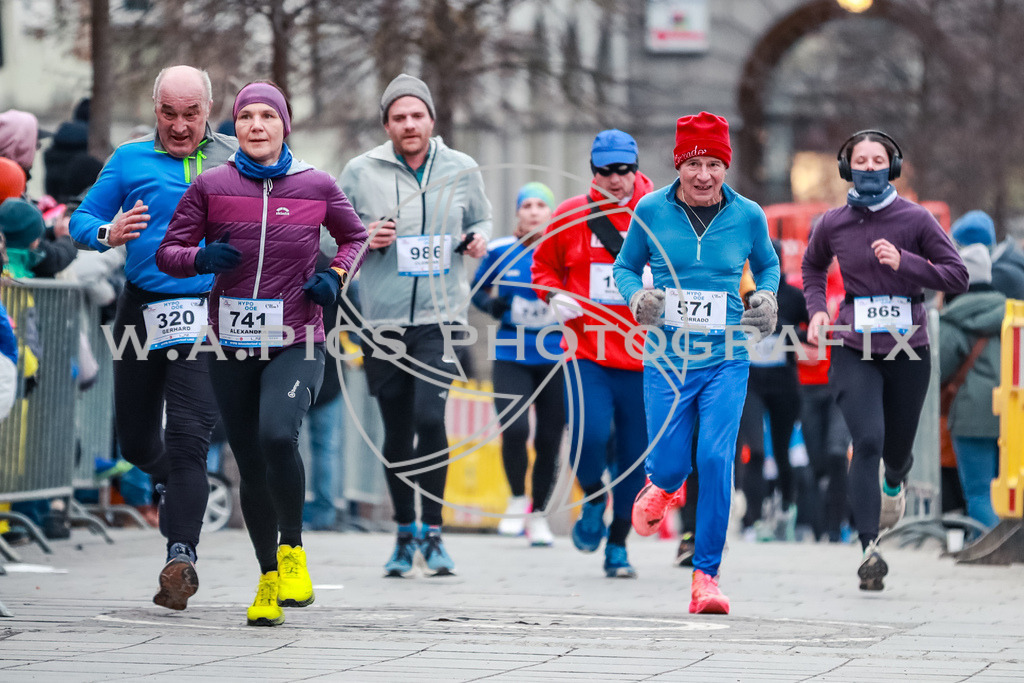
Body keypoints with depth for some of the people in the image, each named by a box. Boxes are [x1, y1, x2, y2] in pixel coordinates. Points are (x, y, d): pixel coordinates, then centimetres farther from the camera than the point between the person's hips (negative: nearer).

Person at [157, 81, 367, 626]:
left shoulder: (316, 186, 1)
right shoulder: (212, 186, 1)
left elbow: (356, 236, 19)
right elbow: (168, 252, 5)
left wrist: (335, 276, 0)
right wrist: (200, 258, -16)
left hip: (296, 341, -2)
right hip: (232, 345, 2)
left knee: (278, 435, -27)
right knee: (251, 466, 7)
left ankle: (292, 549, -5)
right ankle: (268, 579, 25)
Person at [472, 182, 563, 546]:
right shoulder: (500, 251, 1)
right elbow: (478, 290, 16)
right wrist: (492, 305, -5)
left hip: (556, 358, 0)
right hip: (511, 356, 0)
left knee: (549, 439, 4)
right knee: (514, 430, -17)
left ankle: (537, 513, 24)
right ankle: (517, 498, 9)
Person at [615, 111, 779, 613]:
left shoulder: (747, 215, 0)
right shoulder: (651, 210, -2)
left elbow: (767, 265, 19)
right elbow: (625, 266, 11)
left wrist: (766, 298, -1)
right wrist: (637, 296, -9)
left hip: (726, 360, 0)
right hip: (666, 359, 0)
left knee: (716, 459, -14)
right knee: (670, 464, 0)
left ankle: (706, 575, -4)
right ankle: (663, 485, 43)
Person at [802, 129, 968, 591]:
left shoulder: (915, 219, -5)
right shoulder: (832, 224, 2)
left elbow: (958, 276, -5)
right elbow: (812, 267, 23)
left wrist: (904, 262, -18)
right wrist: (816, 309, 5)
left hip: (907, 349, 0)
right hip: (853, 350, 0)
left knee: (896, 448, 14)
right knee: (866, 441, -19)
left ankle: (895, 482, 54)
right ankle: (869, 550, -21)